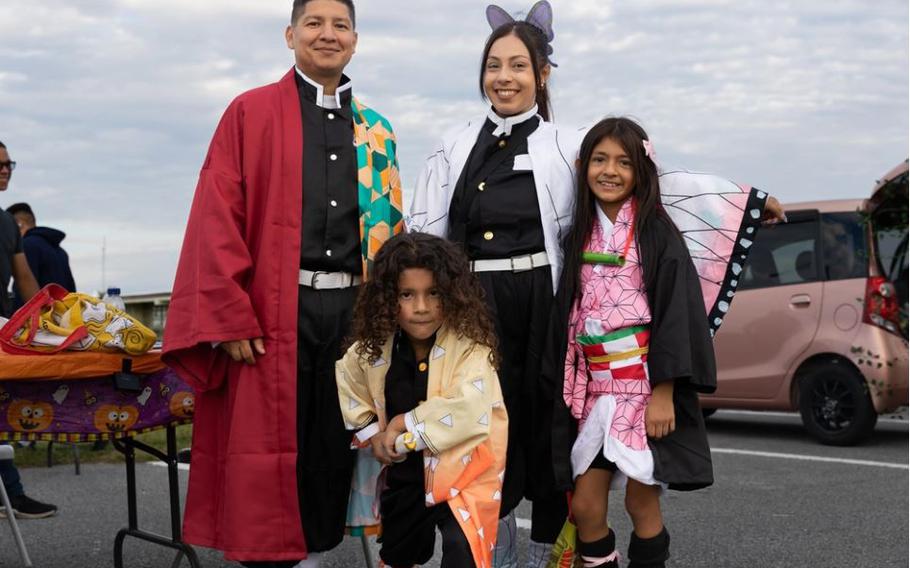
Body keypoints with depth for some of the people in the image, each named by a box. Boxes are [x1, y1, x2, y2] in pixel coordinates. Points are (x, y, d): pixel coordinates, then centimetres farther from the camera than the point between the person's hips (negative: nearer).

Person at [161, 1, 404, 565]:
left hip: (351, 309, 4)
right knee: (265, 451, 0)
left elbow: (390, 224, 15)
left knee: (332, 447, 8)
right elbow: (217, 220, -5)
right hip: (271, 311, -3)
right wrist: (231, 318, -13)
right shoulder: (252, 112, 2)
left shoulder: (376, 131, 14)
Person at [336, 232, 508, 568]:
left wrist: (404, 423, -24)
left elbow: (468, 410, -33)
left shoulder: (469, 345, -21)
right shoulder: (374, 345, -7)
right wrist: (373, 433, -3)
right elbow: (348, 383, 11)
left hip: (460, 474, -5)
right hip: (403, 475, 5)